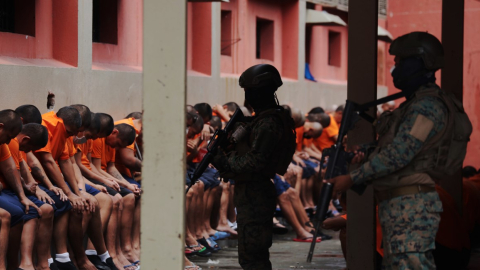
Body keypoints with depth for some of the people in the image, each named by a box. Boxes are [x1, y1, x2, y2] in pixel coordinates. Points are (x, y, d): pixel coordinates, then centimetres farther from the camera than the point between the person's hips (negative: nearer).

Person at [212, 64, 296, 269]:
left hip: (254, 196, -11)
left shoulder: (269, 123, -18)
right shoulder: (263, 118, 15)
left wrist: (225, 163, -16)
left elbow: (256, 161, -24)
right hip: (251, 193, 11)